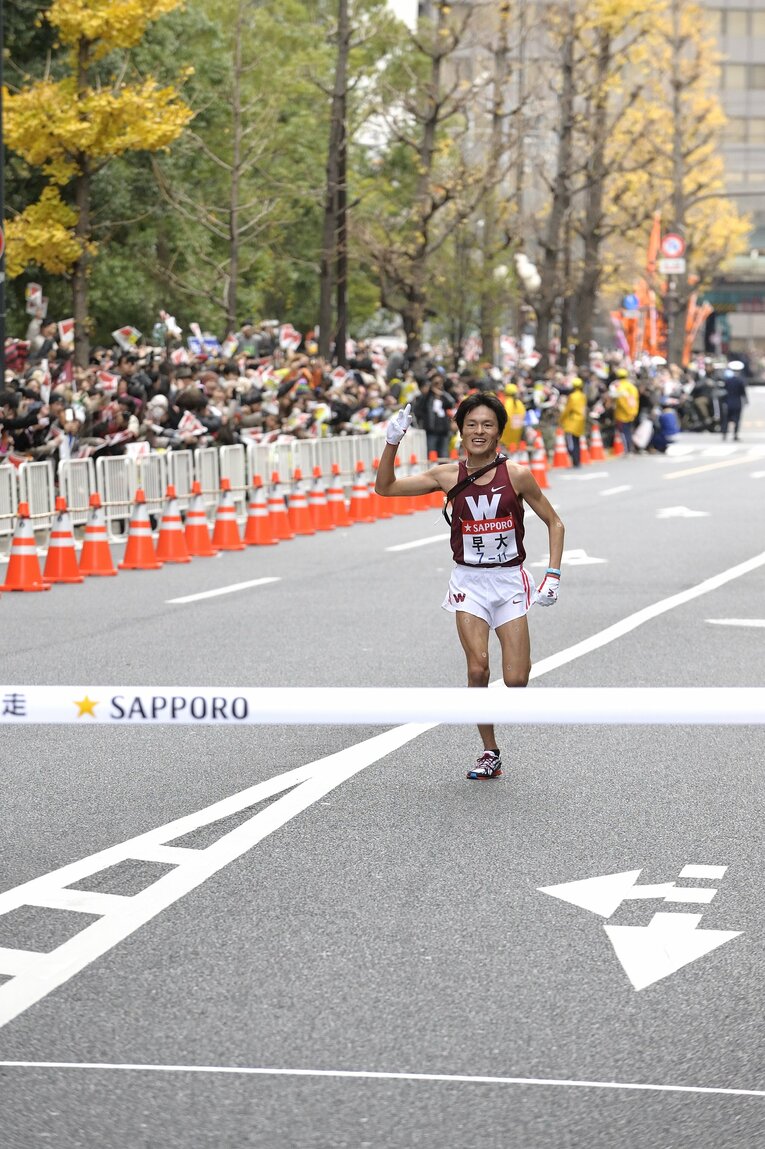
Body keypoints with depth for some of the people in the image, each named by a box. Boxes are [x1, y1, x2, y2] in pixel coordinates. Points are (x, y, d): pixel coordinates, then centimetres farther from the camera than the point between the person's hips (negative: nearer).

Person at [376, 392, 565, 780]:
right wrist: (392, 443, -13)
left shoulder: (516, 475, -7)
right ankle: (490, 753, 1)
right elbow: (385, 488, 1)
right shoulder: (448, 476, -3)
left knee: (516, 680, -10)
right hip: (469, 582, 1)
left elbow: (554, 523, 2)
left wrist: (553, 575, -7)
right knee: (477, 669, -15)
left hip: (510, 581, -1)